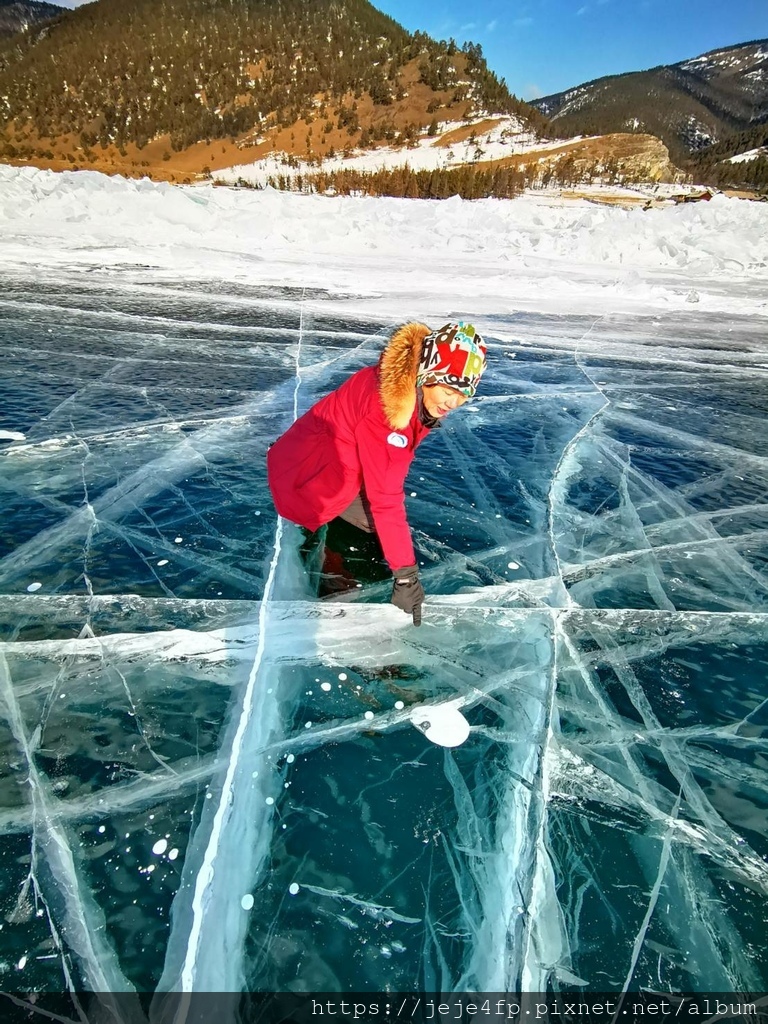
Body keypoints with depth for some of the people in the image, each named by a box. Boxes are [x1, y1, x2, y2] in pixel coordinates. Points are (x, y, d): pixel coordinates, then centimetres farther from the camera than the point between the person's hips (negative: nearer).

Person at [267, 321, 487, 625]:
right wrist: (405, 574, -31)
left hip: (343, 466, 9)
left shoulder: (415, 393, -9)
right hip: (307, 477, -9)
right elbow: (385, 498, -34)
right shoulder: (383, 404, -35)